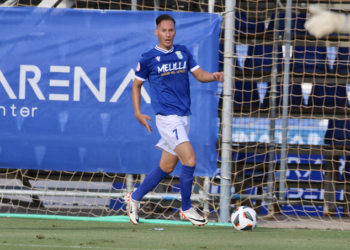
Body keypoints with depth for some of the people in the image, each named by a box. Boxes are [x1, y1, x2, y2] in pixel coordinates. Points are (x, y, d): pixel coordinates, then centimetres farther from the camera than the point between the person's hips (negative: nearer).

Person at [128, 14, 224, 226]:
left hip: (184, 117, 6)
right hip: (167, 117, -6)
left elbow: (199, 74, 10)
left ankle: (135, 198, 29)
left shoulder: (183, 52, 11)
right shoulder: (149, 59, -2)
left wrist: (214, 76, -12)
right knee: (190, 159, -18)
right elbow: (137, 84, 8)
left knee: (167, 166, 12)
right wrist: (138, 113, -1)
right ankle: (186, 209, -4)